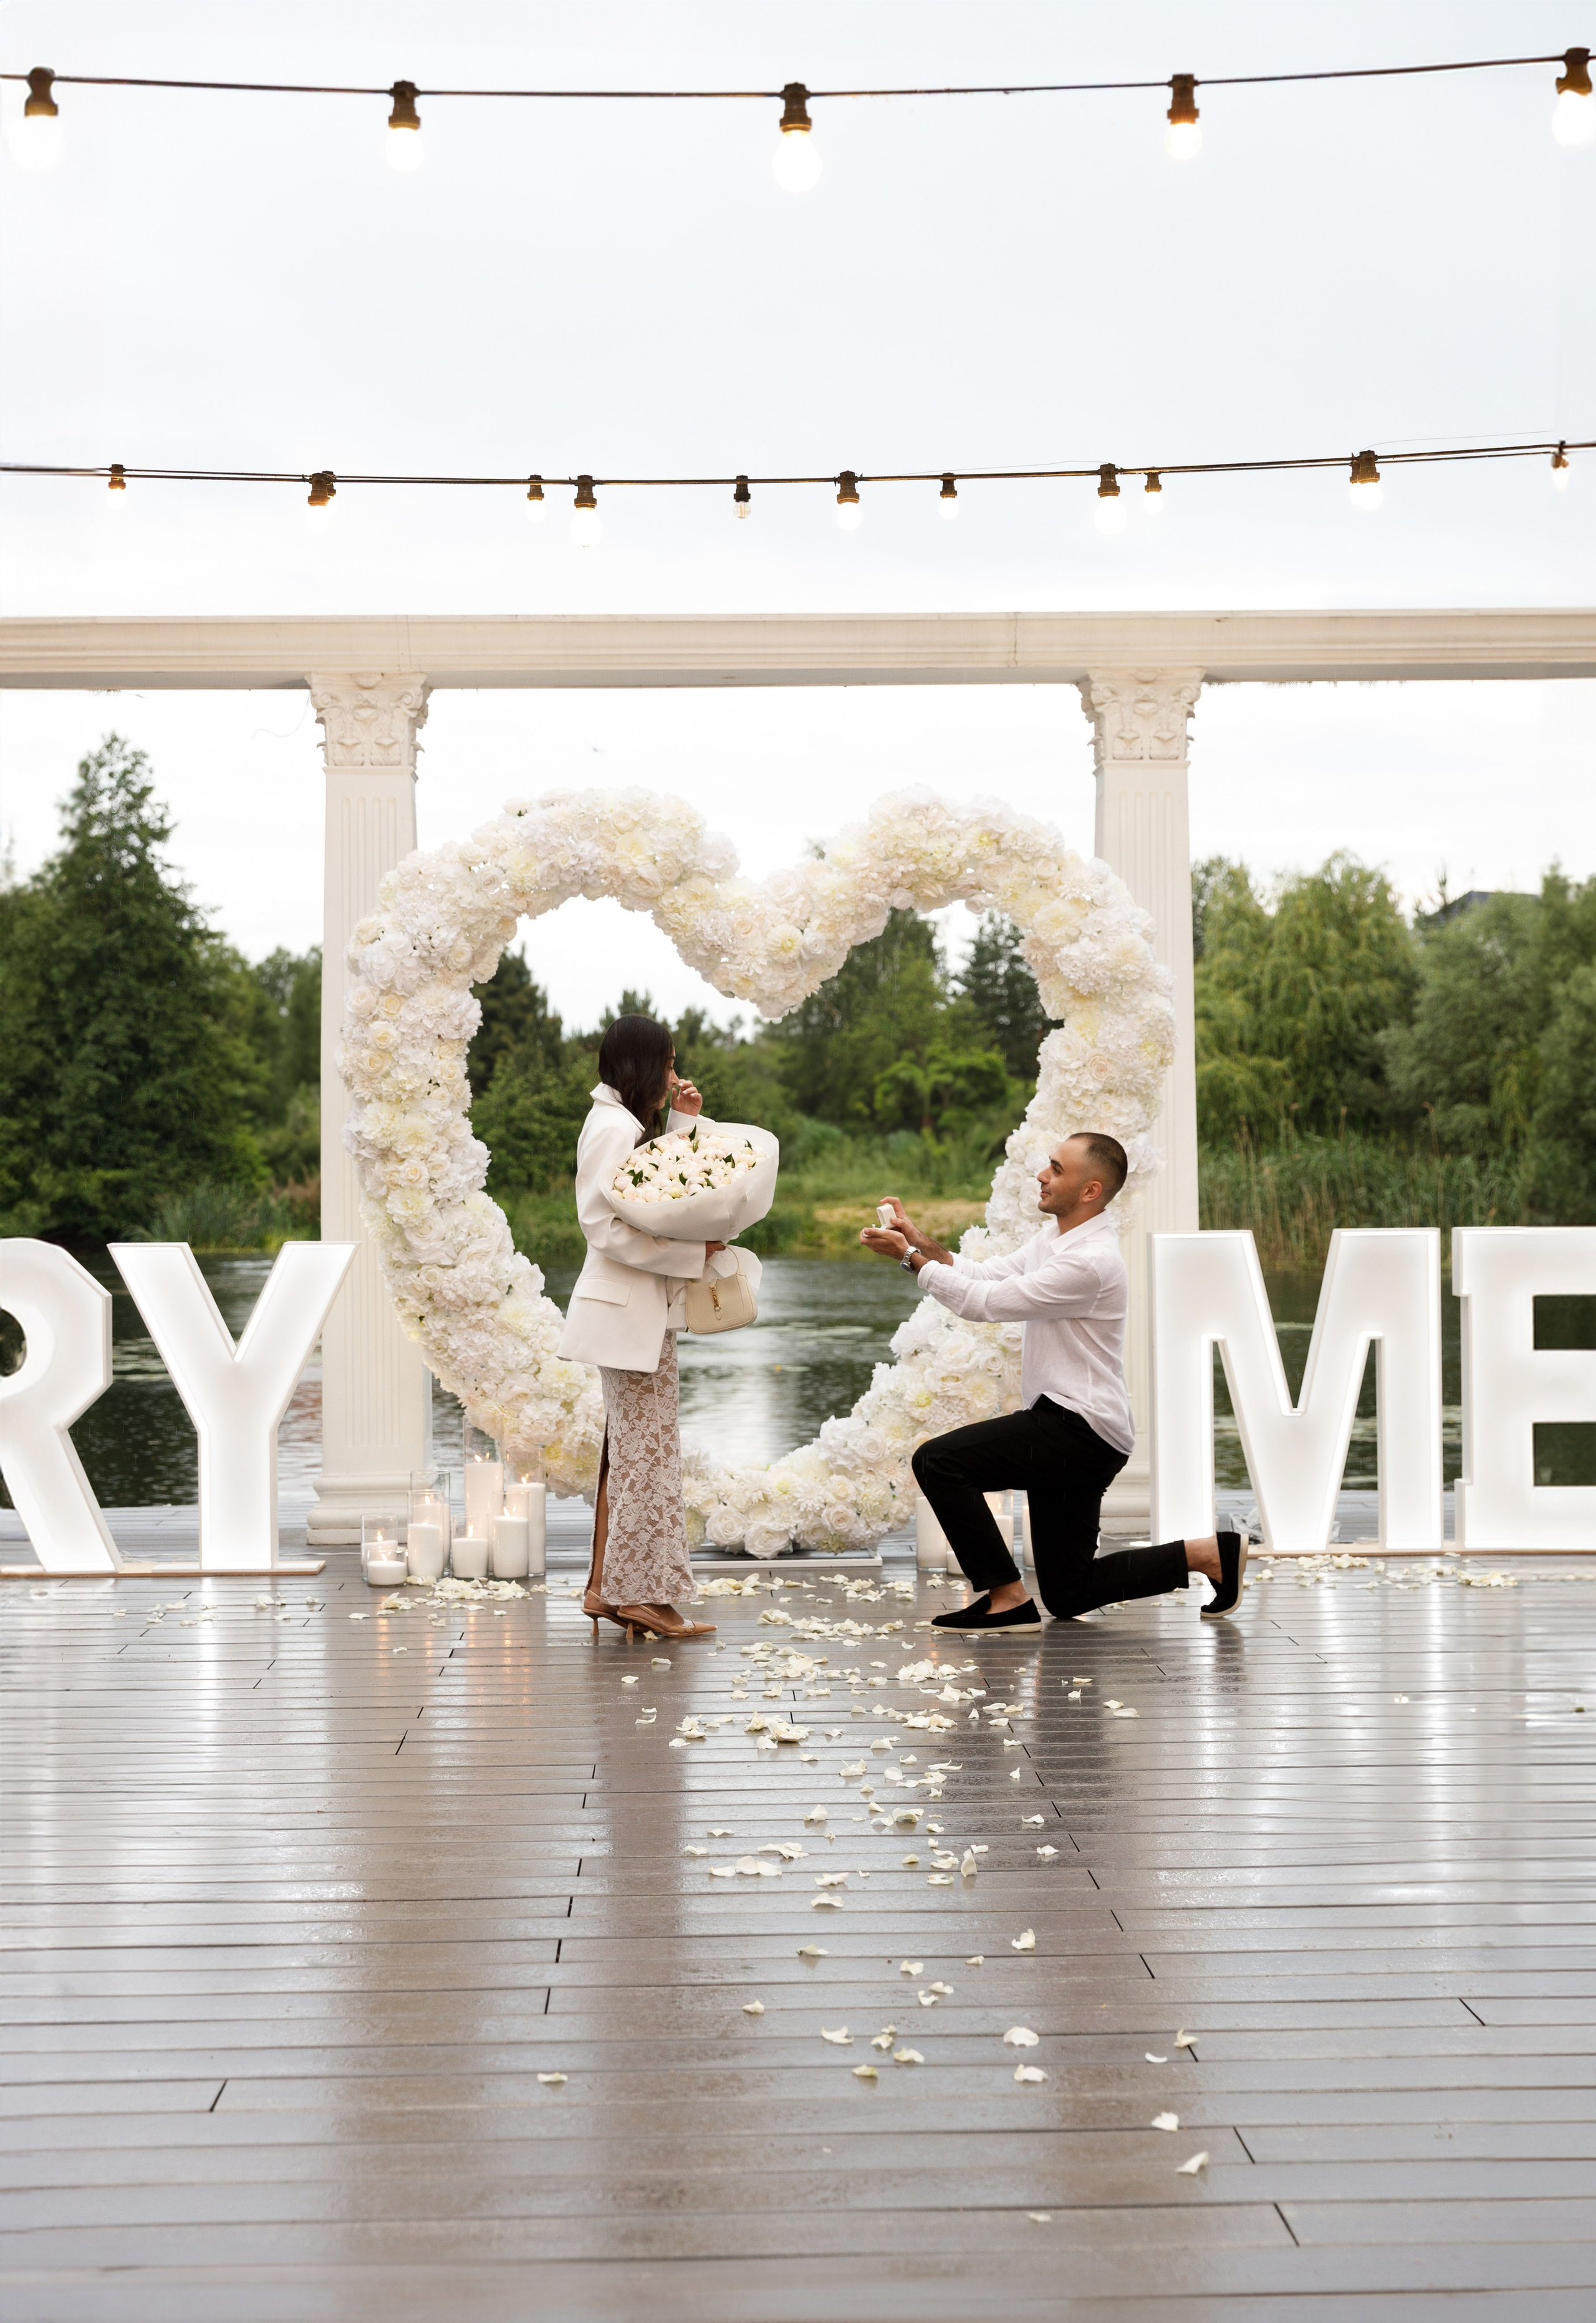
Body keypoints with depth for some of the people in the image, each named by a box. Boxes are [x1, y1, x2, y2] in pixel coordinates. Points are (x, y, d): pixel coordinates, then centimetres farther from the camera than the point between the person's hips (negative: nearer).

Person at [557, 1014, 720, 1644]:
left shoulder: (632, 1125, 18)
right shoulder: (615, 1127, -14)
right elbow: (606, 1226, -21)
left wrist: (685, 1121, 11)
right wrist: (691, 1252, -19)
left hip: (641, 1309, 11)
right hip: (630, 1311, -11)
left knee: (628, 1451, 12)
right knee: (646, 1451, -7)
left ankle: (610, 1587, 16)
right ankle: (638, 1593, -2)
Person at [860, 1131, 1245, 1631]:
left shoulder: (1090, 1261, -21)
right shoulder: (1054, 1237, 11)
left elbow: (986, 1303, -20)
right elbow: (987, 1275, 10)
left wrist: (911, 1257, -13)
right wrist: (920, 1242, -3)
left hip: (1080, 1431, -10)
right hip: (1069, 1432, 10)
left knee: (938, 1462, -17)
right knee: (1068, 1595, 13)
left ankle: (1007, 1598, -11)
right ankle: (1208, 1554, 18)